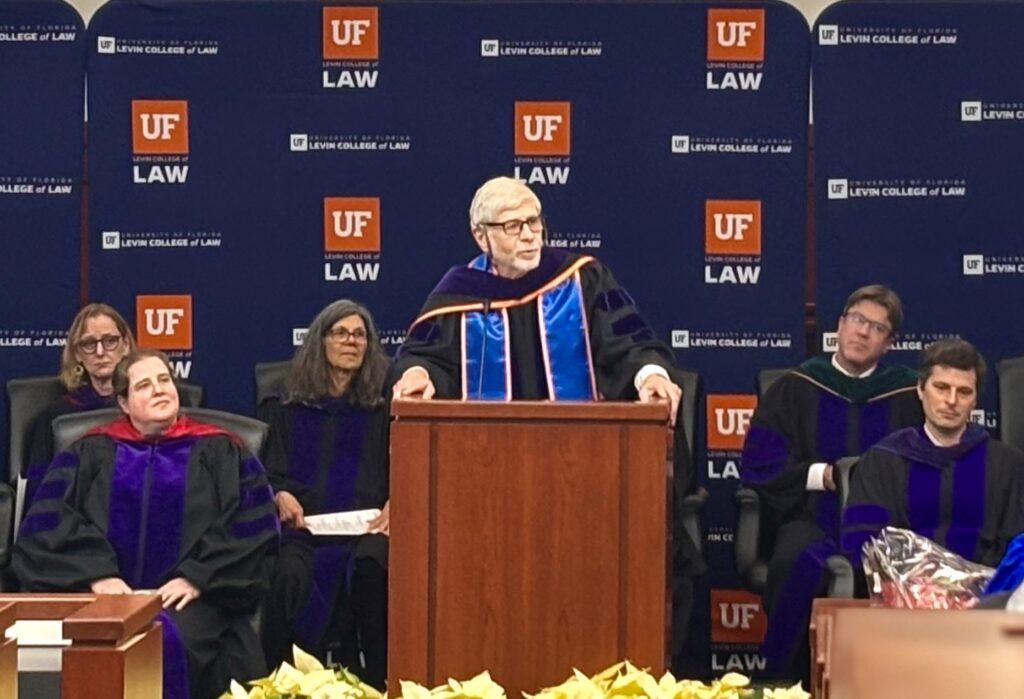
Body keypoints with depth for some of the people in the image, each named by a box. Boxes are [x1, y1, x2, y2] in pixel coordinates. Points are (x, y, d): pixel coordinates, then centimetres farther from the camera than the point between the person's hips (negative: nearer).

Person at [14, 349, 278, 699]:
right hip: (106, 592, 1)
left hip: (186, 598, -1)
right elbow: (49, 523, 5)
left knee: (169, 641, -35)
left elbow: (251, 525, 3)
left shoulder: (219, 452, 15)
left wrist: (196, 578, -11)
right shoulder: (90, 453, 18)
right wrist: (97, 574, -12)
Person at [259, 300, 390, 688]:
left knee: (370, 565, -35)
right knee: (290, 573, -34)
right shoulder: (286, 408, 20)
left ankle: (377, 681, -25)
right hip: (303, 525, 0)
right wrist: (281, 495, -11)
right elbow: (269, 471, 12)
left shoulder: (382, 410, 19)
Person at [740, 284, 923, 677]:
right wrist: (823, 475, -8)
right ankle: (788, 675, -17)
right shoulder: (796, 388, 11)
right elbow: (758, 462, 5)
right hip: (811, 515, 0)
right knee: (800, 562, -34)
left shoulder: (907, 395, 11)